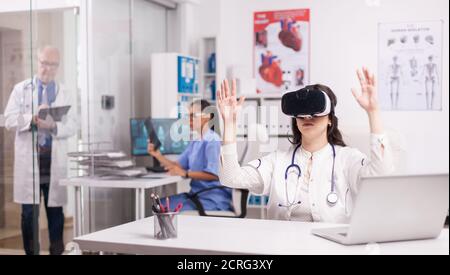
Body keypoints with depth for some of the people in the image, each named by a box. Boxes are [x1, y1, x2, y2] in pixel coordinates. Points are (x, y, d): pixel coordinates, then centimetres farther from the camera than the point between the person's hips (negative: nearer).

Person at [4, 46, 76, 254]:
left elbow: (71, 127, 1)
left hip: (55, 161, 1)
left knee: (55, 210, 2)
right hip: (29, 159, -1)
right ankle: (31, 251, 10)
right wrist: (33, 118, -18)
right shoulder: (21, 89, 7)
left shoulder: (64, 94, 11)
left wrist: (53, 125, -18)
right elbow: (10, 120, -2)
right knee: (29, 212, 1)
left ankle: (57, 251, 9)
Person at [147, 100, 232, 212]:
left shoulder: (213, 141, -14)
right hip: (196, 194, 9)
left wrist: (186, 173, -25)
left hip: (213, 198, -9)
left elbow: (214, 174, -24)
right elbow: (177, 166, 16)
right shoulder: (195, 143, 16)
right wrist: (157, 155, 4)